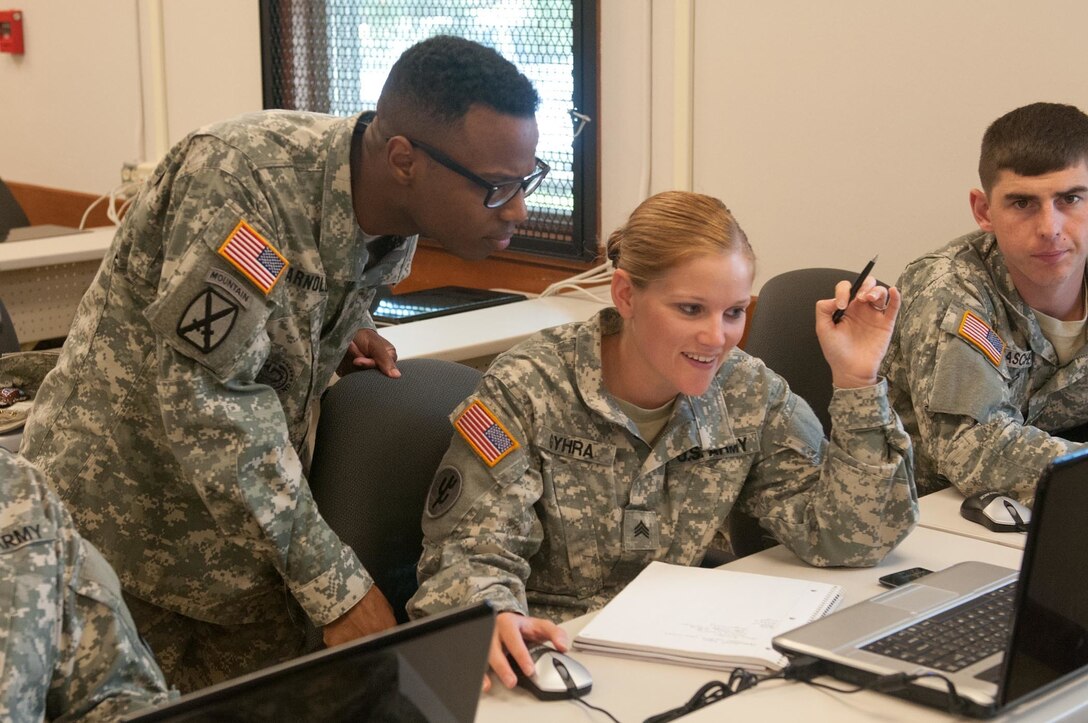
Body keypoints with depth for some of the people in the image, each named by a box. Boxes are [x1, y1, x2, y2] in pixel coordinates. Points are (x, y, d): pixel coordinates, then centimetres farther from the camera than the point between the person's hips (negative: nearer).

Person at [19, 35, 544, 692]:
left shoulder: (392, 215, -5)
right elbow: (206, 401, -29)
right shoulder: (242, 175, -28)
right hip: (123, 504, -6)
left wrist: (348, 336, -7)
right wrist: (335, 585, -26)